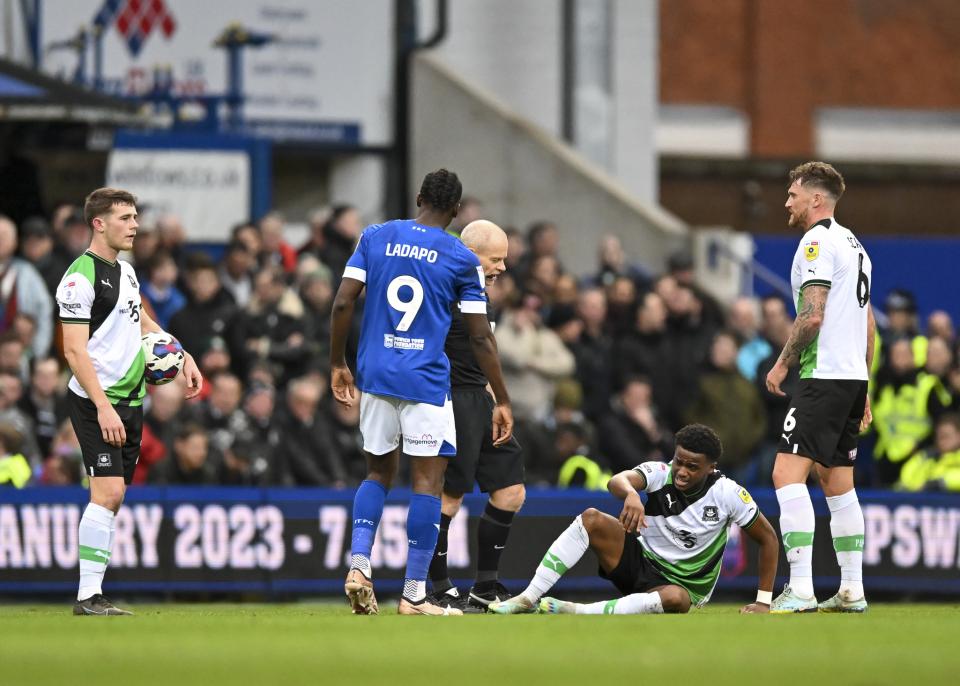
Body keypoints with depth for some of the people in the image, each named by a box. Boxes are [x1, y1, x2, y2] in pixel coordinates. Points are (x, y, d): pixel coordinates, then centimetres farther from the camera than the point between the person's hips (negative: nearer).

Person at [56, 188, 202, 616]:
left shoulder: (125, 271, 15)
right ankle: (88, 595, -16)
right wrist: (103, 407, -24)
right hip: (97, 402, -9)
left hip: (129, 400, 9)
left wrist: (184, 359, 21)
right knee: (108, 492, -17)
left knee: (113, 496, 5)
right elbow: (74, 349, -18)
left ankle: (93, 594, 7)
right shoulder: (81, 277, -13)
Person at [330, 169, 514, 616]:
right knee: (428, 480, 0)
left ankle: (358, 564, -1)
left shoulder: (375, 237, 5)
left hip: (375, 375, 4)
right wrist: (502, 401, 5)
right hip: (426, 379, -4)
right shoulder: (462, 260, -2)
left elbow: (343, 303, 0)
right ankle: (414, 594, -2)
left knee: (379, 471, 18)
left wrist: (338, 365, 12)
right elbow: (481, 338, -2)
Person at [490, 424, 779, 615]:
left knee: (674, 599, -42)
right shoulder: (661, 473, -11)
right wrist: (630, 494, -57)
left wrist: (763, 601, -5)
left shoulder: (727, 493, -13)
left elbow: (768, 538, -3)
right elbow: (617, 481, -31)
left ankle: (578, 612, -37)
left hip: (683, 587, -2)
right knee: (591, 519, -23)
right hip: (640, 561, 2)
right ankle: (529, 598, -24)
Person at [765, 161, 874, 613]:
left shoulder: (817, 242, -10)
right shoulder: (854, 246, 19)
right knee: (837, 483, 15)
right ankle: (851, 592, 14)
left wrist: (783, 364, -8)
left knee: (787, 474, -15)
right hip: (853, 375, 10)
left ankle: (800, 590, -23)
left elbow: (812, 316, -19)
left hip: (824, 376, -10)